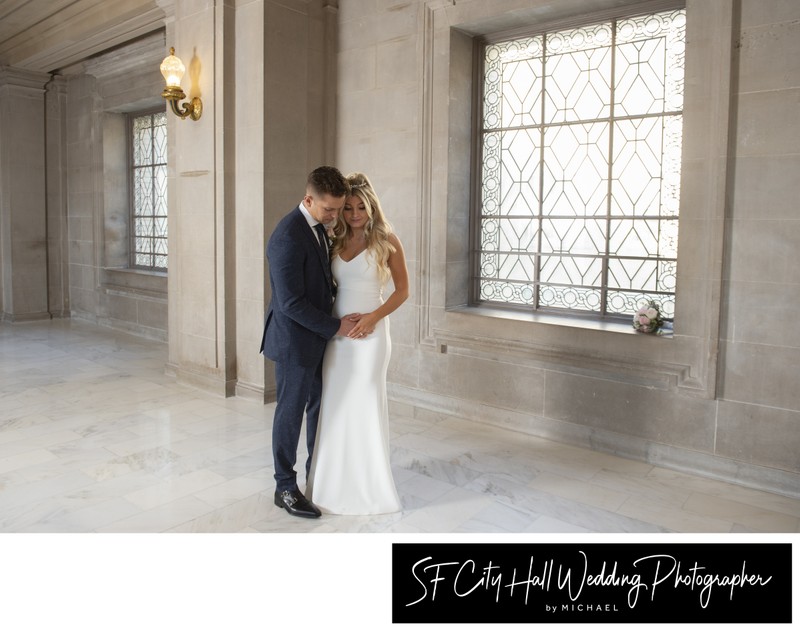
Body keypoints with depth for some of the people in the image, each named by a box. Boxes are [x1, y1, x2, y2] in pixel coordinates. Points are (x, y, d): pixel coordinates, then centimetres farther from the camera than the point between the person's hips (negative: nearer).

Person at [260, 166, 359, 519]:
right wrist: (335, 327, -18)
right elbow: (291, 303, -25)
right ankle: (285, 488, 21)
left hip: (316, 336, 9)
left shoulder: (316, 226, 5)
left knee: (320, 406, 19)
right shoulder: (288, 237, -24)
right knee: (291, 411, 4)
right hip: (294, 340, -9)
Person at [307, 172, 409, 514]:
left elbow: (402, 290, -3)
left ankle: (369, 486, 17)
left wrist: (372, 317, -16)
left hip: (370, 332, -4)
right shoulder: (335, 240, 6)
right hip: (336, 332, 4)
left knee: (365, 404, 2)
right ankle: (335, 481, 23)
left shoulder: (386, 240, -5)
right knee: (335, 404, 8)